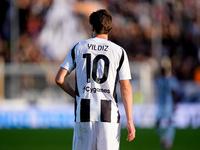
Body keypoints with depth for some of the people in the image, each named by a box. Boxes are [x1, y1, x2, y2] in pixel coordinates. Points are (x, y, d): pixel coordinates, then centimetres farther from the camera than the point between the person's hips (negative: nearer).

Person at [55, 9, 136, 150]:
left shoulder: (78, 48, 6)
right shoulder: (119, 52, 3)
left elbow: (59, 79, 3)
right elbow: (126, 87, -3)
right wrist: (130, 121, -3)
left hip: (84, 112, 1)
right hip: (109, 113, -1)